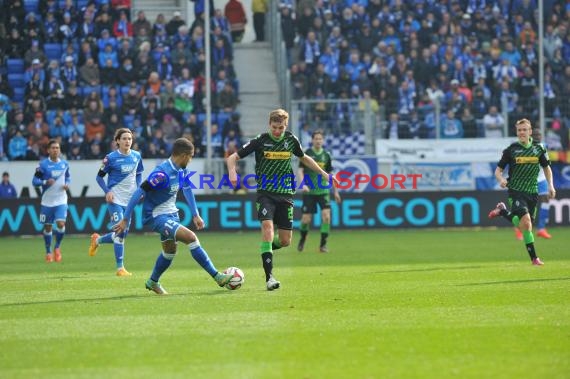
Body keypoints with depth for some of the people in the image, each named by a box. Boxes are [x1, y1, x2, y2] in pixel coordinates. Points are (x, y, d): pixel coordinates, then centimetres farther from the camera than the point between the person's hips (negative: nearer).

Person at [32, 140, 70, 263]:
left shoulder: (65, 164, 4)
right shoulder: (43, 164, -6)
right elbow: (34, 181, -6)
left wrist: (67, 184, -2)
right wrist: (45, 182, -23)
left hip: (61, 201, 1)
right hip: (47, 201, -1)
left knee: (61, 224, -16)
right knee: (47, 227, 6)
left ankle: (57, 247, 9)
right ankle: (48, 252, 23)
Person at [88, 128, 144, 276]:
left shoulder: (136, 156, 3)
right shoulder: (111, 158, -9)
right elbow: (99, 176, -1)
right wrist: (107, 191, -15)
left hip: (129, 200, 5)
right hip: (115, 199, -5)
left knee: (122, 235, 9)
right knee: (120, 232, -14)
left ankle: (97, 240, 39)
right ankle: (120, 268, -7)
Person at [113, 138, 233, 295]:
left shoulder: (181, 171, -1)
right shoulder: (162, 173, -27)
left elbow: (187, 189, 18)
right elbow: (139, 193, -25)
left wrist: (195, 215, 20)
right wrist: (125, 220, -22)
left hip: (171, 214, 10)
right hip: (156, 216, -10)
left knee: (170, 251, 22)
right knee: (191, 237, -21)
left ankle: (153, 282, 45)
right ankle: (217, 277, -17)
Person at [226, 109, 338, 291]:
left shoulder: (291, 140, 2)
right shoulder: (260, 141, -7)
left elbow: (304, 158, 23)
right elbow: (232, 158, -4)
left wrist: (324, 174, 23)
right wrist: (232, 173, -24)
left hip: (285, 194, 3)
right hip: (266, 193, -3)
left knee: (285, 241, 0)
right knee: (267, 226, -26)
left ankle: (268, 247, 37)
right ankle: (269, 277, -27)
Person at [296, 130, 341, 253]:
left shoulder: (326, 155, 7)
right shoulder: (307, 154, -3)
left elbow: (330, 174, 15)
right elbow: (300, 170, -8)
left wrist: (335, 191, 17)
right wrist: (303, 184, -25)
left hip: (323, 190, 2)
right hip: (309, 191, -2)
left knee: (326, 215, -15)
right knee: (306, 219, -1)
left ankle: (323, 244, -6)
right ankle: (302, 239, 28)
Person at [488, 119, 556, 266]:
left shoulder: (539, 148, 4)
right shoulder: (511, 150, -4)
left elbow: (546, 168, 17)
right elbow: (498, 170, 1)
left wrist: (550, 185, 5)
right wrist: (501, 179, -22)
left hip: (532, 192, 4)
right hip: (516, 191, -4)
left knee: (524, 225, 9)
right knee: (526, 221, -23)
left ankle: (503, 211, 35)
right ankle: (534, 258, -7)